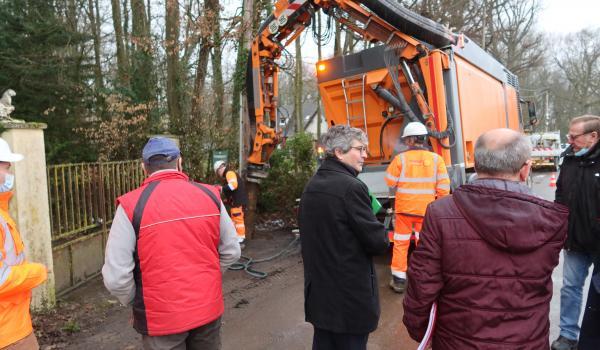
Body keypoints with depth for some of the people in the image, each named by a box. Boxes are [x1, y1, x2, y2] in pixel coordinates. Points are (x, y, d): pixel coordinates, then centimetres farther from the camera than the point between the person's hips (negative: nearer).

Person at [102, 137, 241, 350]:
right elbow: (231, 252, 2)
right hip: (208, 308, 3)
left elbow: (116, 277, -15)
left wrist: (134, 302, 4)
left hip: (162, 317, -3)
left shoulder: (132, 205, -14)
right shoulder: (209, 196, -5)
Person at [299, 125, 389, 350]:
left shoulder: (311, 186, 5)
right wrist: (382, 238, 3)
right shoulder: (351, 187, -20)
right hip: (350, 293, -7)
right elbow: (378, 242, -19)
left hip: (318, 288, 8)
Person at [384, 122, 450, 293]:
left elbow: (390, 182, -4)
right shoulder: (436, 159, -4)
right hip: (426, 210, 1)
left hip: (404, 208, -1)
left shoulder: (401, 158, -9)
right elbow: (444, 186, -4)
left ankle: (399, 280, 16)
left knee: (401, 244, 10)